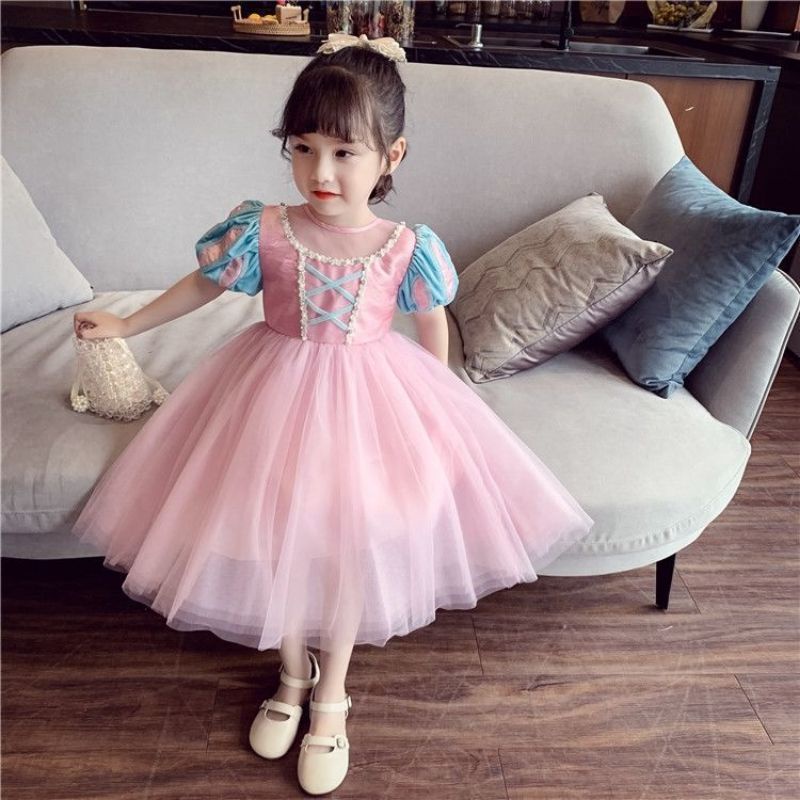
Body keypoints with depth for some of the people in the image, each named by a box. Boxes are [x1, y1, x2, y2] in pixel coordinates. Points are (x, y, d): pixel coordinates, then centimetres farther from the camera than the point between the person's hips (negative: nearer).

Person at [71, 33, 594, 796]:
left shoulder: (409, 247, -14)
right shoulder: (261, 230, -14)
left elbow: (432, 329, 2)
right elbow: (203, 285, 4)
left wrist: (435, 410, 8)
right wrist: (125, 325, 11)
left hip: (370, 401, -1)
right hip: (278, 395, 1)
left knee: (349, 548, 7)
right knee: (275, 538, 10)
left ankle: (330, 697, 34)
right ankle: (293, 675, 40)